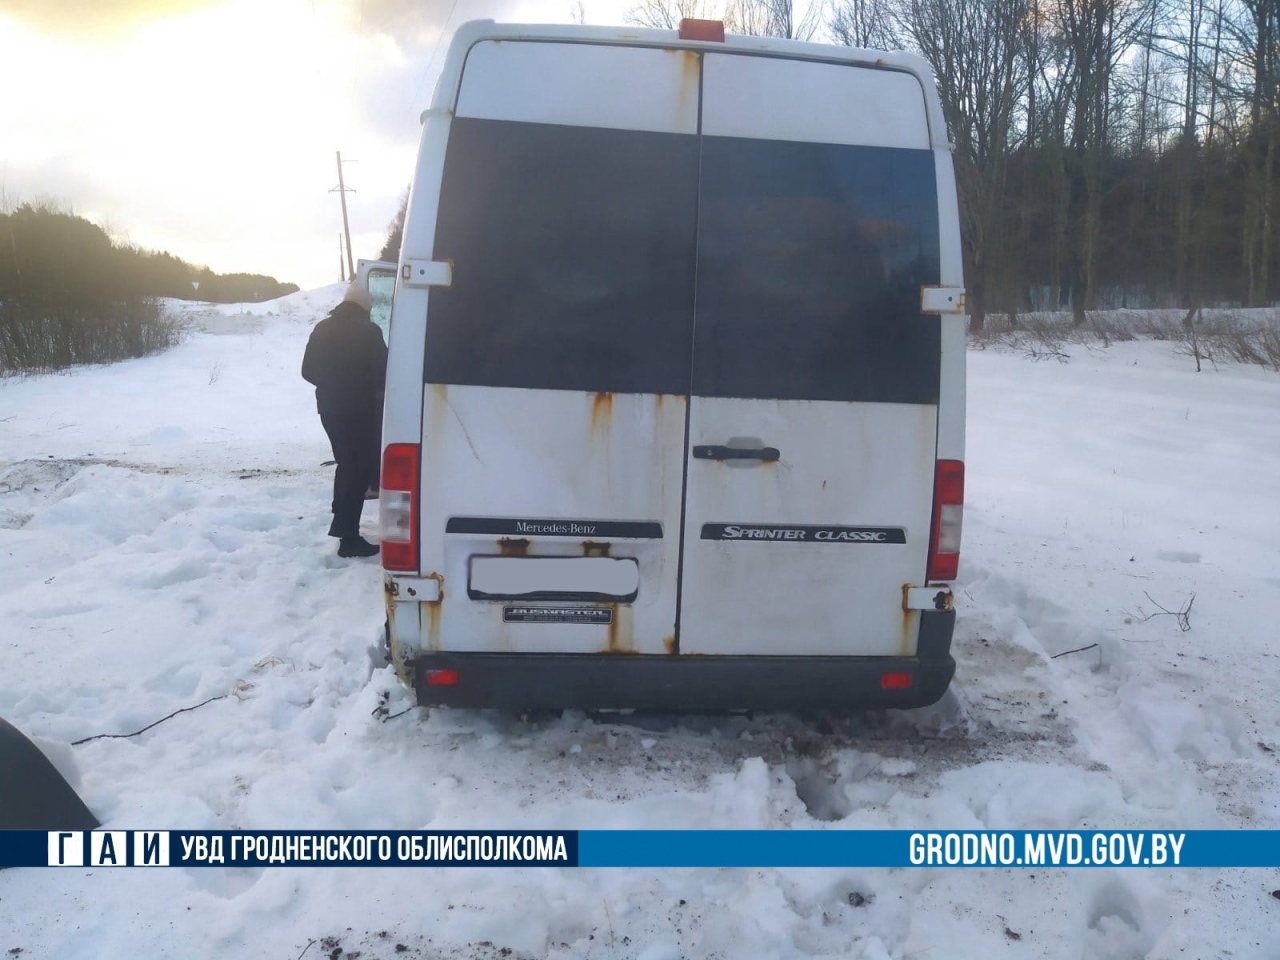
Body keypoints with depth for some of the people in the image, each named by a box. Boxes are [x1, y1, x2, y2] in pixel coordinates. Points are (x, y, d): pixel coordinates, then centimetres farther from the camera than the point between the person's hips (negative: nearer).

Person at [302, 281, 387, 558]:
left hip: (329, 407, 6)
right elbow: (382, 371, -14)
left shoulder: (323, 328, 7)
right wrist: (373, 389, 7)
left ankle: (342, 523, 31)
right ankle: (349, 538, -2)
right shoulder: (368, 330, -11)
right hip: (359, 408, -6)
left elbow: (308, 371, 10)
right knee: (359, 468, -1)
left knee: (347, 464, 22)